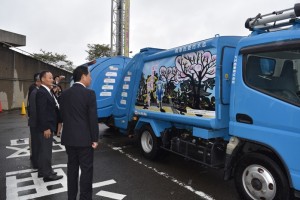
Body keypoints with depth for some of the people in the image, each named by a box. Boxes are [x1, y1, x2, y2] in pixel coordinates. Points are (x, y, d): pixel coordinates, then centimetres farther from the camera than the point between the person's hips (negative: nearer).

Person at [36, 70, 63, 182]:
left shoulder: (47, 91, 13)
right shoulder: (41, 92, -17)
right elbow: (41, 112, -22)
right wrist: (46, 128, -23)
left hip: (48, 126, 10)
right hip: (46, 127, -10)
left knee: (44, 150, 18)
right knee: (46, 151, 0)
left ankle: (42, 171, 30)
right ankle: (48, 174, 10)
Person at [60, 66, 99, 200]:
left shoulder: (64, 94, 5)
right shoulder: (89, 93, -13)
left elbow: (63, 115, 10)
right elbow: (93, 118, -14)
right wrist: (95, 138, -7)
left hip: (68, 137, 6)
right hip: (84, 138, -6)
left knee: (72, 167, 17)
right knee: (86, 169, 4)